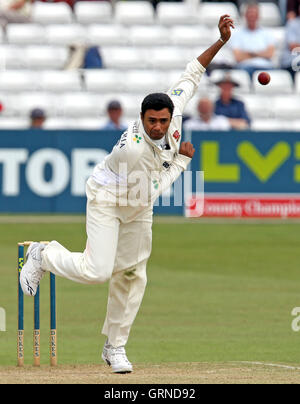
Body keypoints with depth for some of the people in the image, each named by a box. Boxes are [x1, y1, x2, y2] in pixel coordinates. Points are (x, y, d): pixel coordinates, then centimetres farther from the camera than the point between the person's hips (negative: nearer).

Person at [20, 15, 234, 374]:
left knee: (132, 275, 7)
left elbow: (191, 76, -4)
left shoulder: (173, 109, -19)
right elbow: (152, 191, -25)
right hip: (107, 200, -7)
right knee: (97, 270, -18)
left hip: (138, 209, 7)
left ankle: (115, 347, 19)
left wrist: (221, 41, -10)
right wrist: (182, 158, -14)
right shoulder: (133, 148, -38)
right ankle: (44, 255, 11)